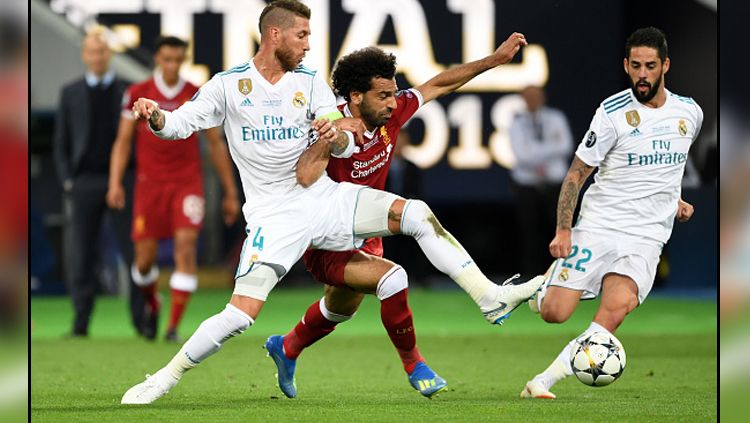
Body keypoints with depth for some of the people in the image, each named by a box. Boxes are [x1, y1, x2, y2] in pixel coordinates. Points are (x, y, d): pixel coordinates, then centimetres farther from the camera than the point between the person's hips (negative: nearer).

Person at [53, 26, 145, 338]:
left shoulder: (129, 91, 7)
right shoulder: (71, 94, 10)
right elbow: (61, 143, 10)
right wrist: (67, 181, -1)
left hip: (123, 181, -1)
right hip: (85, 182, 1)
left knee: (134, 252, -6)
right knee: (82, 256, -2)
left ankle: (141, 319, -1)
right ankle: (81, 321, 2)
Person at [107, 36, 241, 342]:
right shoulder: (138, 94, 2)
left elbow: (216, 145, 10)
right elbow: (123, 141, 5)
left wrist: (230, 193, 10)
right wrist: (115, 183, -8)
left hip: (188, 184, 0)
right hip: (150, 183, 1)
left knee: (186, 245, -17)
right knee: (145, 257, 1)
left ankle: (174, 326, -15)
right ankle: (152, 305, 34)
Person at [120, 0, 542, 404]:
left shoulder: (310, 81, 5)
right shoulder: (229, 84, -2)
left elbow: (346, 146, 3)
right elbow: (178, 124, -5)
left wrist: (337, 136, -22)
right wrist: (155, 115, -28)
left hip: (324, 198, 3)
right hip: (274, 215, -3)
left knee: (416, 213, -13)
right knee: (240, 314, -16)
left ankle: (491, 297, -11)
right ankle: (164, 378, 0)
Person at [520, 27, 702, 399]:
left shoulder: (690, 113, 7)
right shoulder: (613, 111, -7)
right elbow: (576, 174, -3)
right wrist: (563, 230, -11)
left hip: (646, 237, 2)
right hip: (597, 227, -2)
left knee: (617, 307, -25)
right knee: (554, 313, -11)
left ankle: (543, 382, -25)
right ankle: (540, 285, 26)